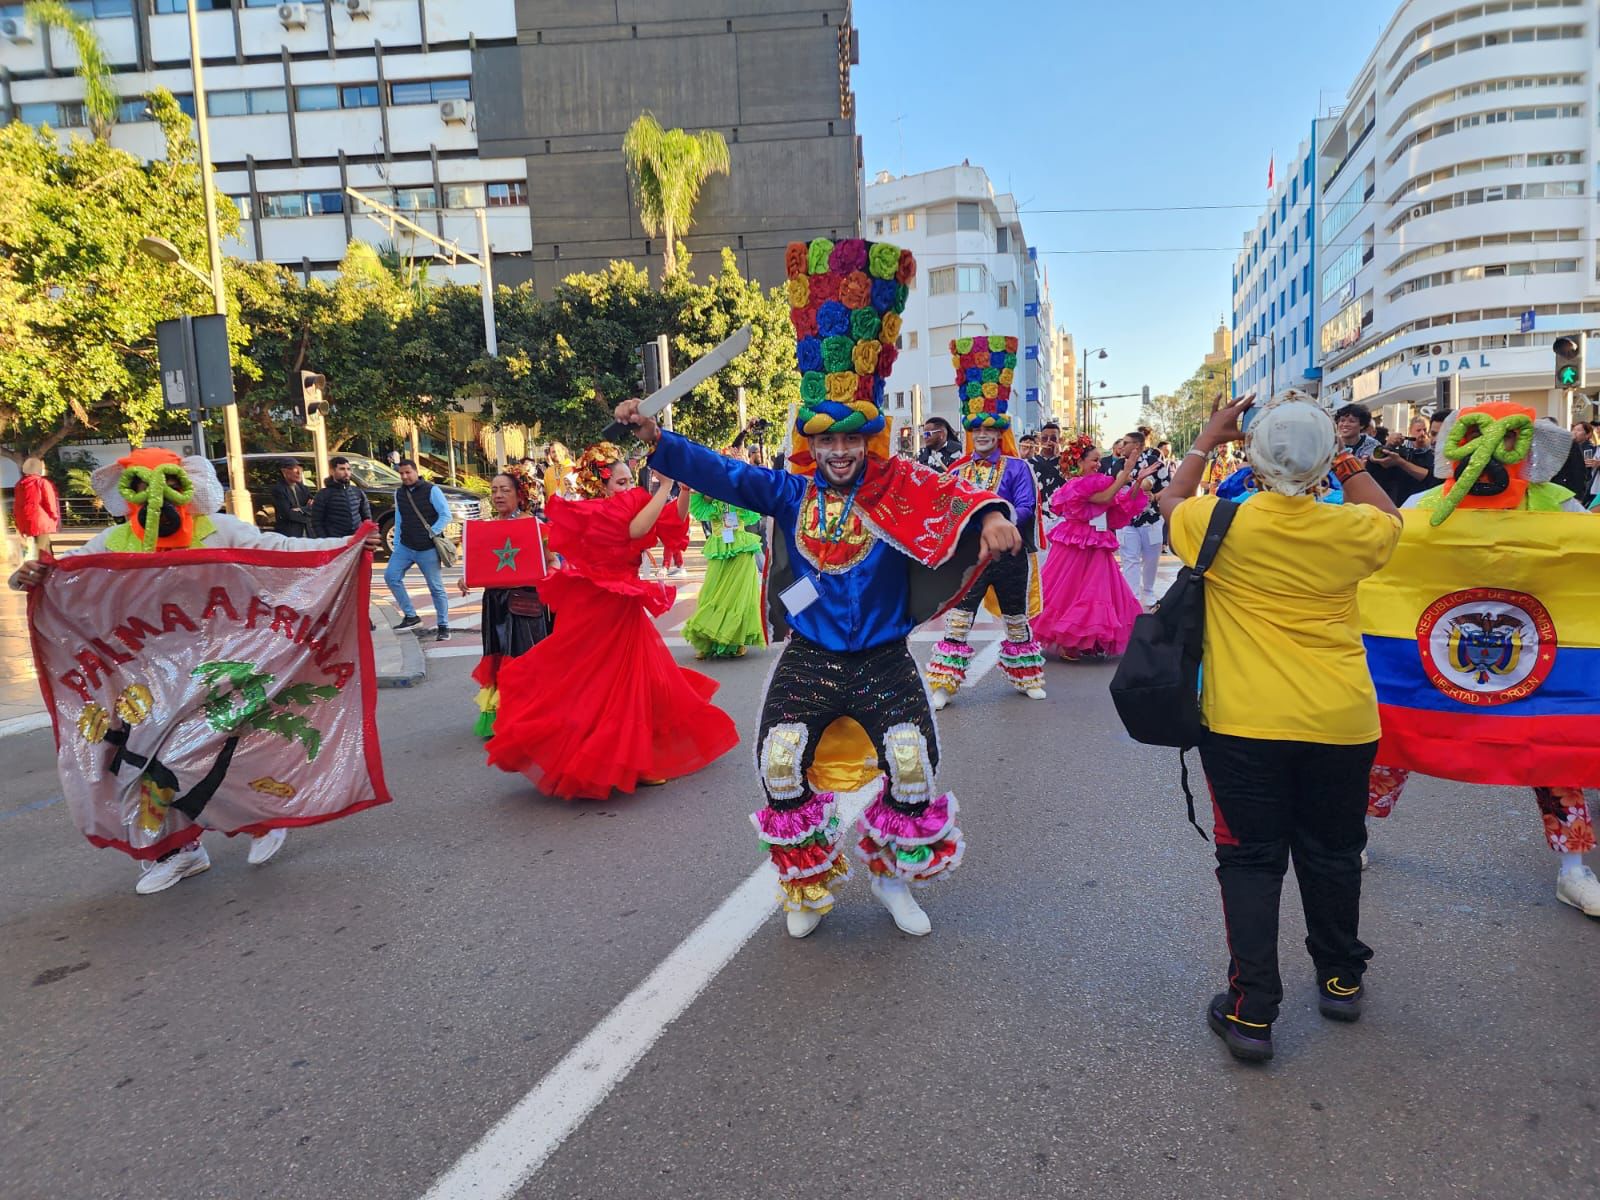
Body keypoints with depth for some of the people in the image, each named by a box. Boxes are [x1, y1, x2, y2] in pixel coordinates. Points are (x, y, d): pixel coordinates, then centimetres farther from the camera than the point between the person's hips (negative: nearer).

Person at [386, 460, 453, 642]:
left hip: (428, 549, -6)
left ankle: (443, 626, 8)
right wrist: (396, 545, 11)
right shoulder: (399, 493, 10)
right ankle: (411, 616, 4)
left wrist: (432, 533, -14)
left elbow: (446, 515, -10)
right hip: (405, 547, 6)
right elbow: (398, 521, 15)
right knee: (391, 576, -7)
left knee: (436, 588, -1)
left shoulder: (431, 490, -8)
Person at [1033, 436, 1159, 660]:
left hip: (1096, 548, 8)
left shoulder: (1097, 483, 13)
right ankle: (1065, 644, 9)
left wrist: (1138, 481, -2)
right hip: (1075, 548, -8)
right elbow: (1105, 499, -23)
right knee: (1071, 592, 0)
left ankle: (1084, 641, 14)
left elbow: (1123, 505, 7)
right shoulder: (1074, 485, -12)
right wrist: (1124, 476, -20)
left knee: (1095, 593, 6)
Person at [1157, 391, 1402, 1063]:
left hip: (1245, 725, -2)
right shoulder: (1353, 529, -7)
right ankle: (1341, 980, 38)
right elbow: (1389, 516, 20)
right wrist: (1343, 460, 17)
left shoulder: (1222, 525, -12)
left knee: (1251, 863, 7)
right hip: (1340, 723, 3)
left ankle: (1252, 1012, 8)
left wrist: (1206, 441, 20)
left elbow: (1171, 500, 12)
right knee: (1332, 855, 20)